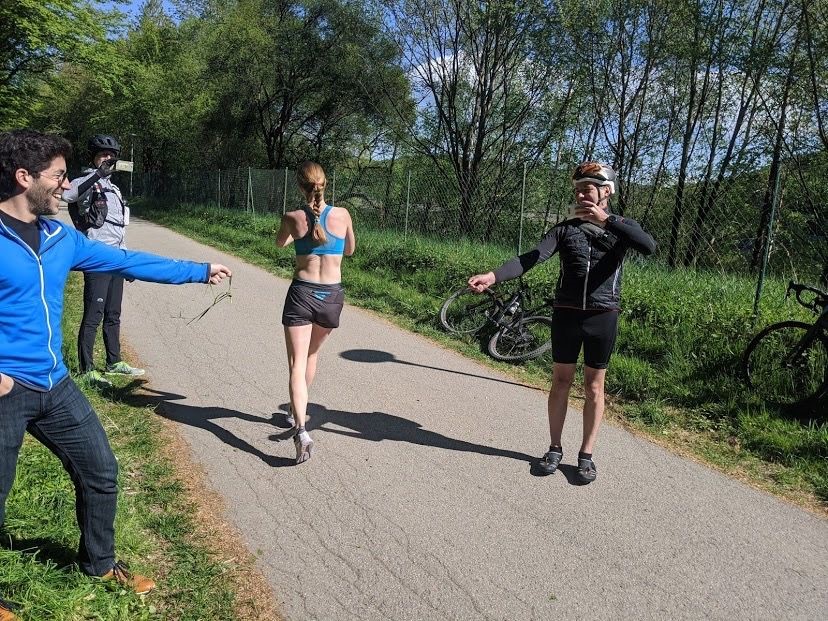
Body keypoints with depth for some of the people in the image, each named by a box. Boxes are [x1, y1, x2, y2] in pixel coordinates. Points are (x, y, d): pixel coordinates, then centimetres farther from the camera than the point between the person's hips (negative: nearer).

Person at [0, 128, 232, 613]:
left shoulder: (62, 238, 5)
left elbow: (128, 262, 13)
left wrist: (198, 271, 17)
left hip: (55, 385, 7)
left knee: (101, 472, 15)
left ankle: (99, 562, 38)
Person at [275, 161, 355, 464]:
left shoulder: (292, 218, -4)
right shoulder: (342, 215, -3)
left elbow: (280, 243, 19)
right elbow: (350, 250, 15)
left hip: (302, 292, -2)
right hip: (332, 295, 3)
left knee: (297, 364, -2)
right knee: (312, 354, 25)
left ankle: (301, 430, -20)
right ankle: (296, 411, 40)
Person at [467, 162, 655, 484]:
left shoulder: (621, 227, 2)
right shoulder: (565, 228, 3)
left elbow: (649, 246, -21)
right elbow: (532, 257, -12)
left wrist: (607, 220, -25)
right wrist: (493, 276, -28)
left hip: (603, 317, -1)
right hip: (566, 314, 1)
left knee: (593, 387, 8)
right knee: (560, 382, 9)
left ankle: (586, 454, 20)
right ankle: (555, 448, 23)